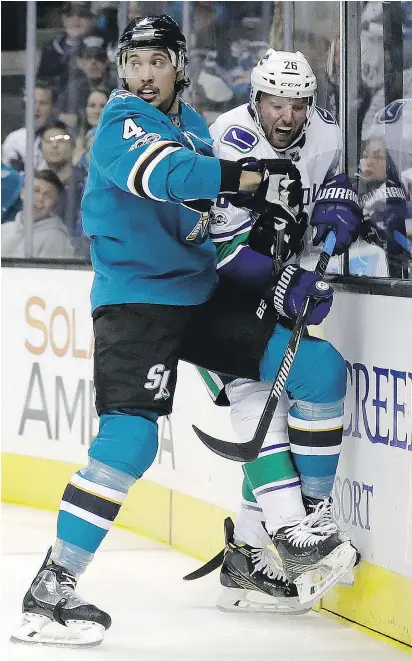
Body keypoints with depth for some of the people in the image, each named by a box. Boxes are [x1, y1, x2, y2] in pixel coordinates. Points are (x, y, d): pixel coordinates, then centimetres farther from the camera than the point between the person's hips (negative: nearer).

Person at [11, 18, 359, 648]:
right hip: (136, 298, -8)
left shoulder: (194, 126, 14)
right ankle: (52, 586, -18)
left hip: (201, 294, 8)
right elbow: (168, 174, -31)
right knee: (129, 437, -22)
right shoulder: (122, 126, -11)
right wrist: (252, 179, -36)